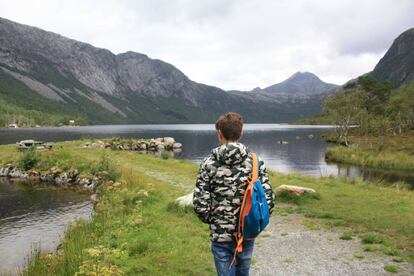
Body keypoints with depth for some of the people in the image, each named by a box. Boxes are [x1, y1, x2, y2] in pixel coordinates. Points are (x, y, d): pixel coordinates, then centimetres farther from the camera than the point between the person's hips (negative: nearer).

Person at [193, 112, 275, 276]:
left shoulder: (209, 163, -11)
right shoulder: (255, 161, -8)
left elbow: (200, 204, -13)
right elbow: (268, 200, -9)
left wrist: (211, 221, 6)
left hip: (221, 234, -1)